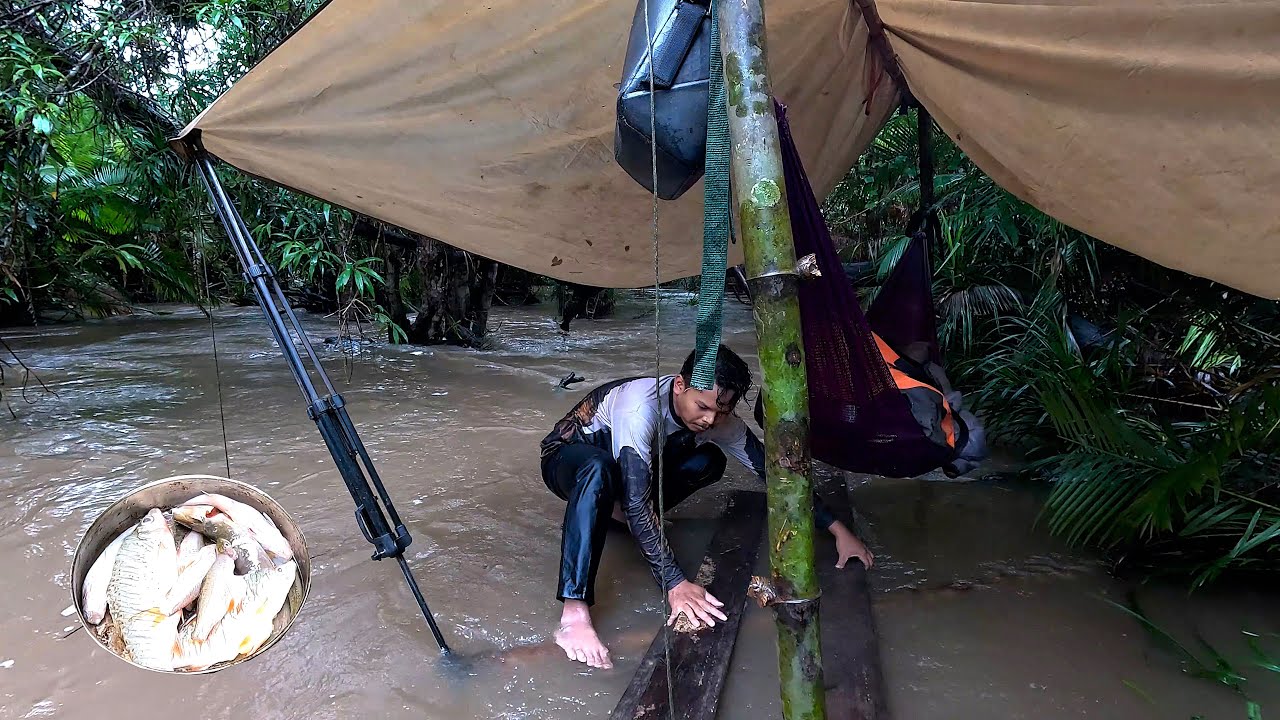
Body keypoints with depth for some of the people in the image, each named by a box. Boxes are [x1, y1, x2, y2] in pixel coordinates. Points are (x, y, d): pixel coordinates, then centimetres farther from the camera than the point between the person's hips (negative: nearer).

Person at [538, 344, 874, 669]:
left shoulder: (719, 419, -19)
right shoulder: (641, 408, -39)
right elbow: (636, 501, -43)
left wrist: (838, 530, -16)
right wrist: (674, 583, -49)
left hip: (625, 470, 6)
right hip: (567, 458, -6)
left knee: (709, 461, -14)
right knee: (600, 467, -43)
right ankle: (574, 614, -43)